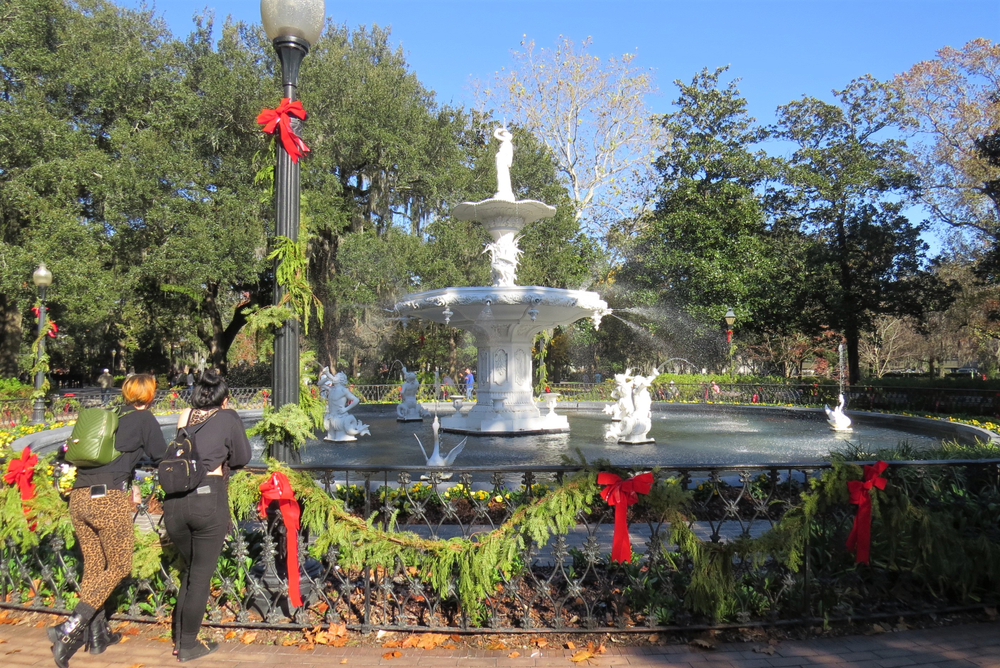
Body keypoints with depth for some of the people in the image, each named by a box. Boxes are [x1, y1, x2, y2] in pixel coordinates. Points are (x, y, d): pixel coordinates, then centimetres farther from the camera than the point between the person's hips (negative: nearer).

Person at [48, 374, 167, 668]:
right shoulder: (144, 418, 2)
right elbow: (161, 456, 10)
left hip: (79, 497, 6)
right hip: (109, 498, -6)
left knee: (93, 567, 18)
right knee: (118, 566, 8)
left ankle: (97, 634, 24)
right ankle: (71, 627, -6)